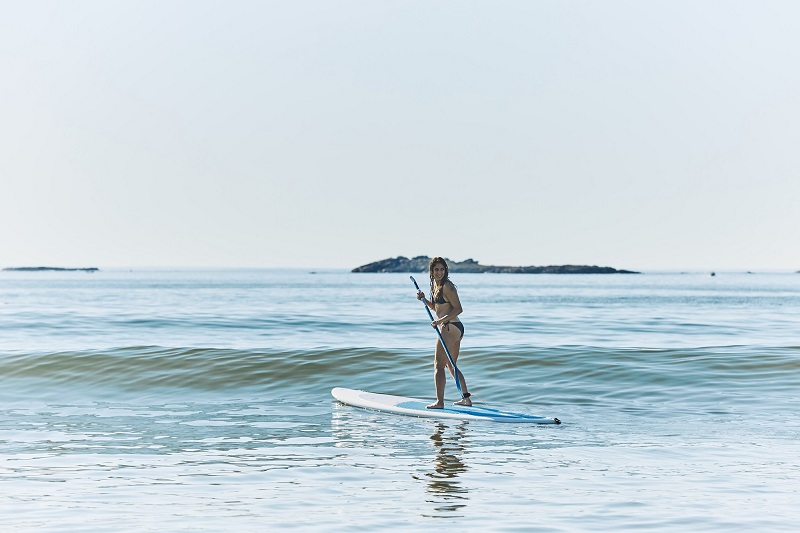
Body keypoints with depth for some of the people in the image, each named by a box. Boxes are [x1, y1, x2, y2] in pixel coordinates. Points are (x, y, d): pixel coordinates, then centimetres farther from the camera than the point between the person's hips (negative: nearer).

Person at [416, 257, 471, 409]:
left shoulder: (447, 286, -14)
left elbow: (458, 309, -18)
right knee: (451, 366, 19)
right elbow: (437, 308, 25)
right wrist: (424, 299, 10)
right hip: (455, 328, 10)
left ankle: (439, 402, -12)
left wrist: (442, 320, -26)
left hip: (451, 327, -10)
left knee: (439, 365, -9)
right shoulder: (435, 285, 15)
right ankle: (466, 398, 23)